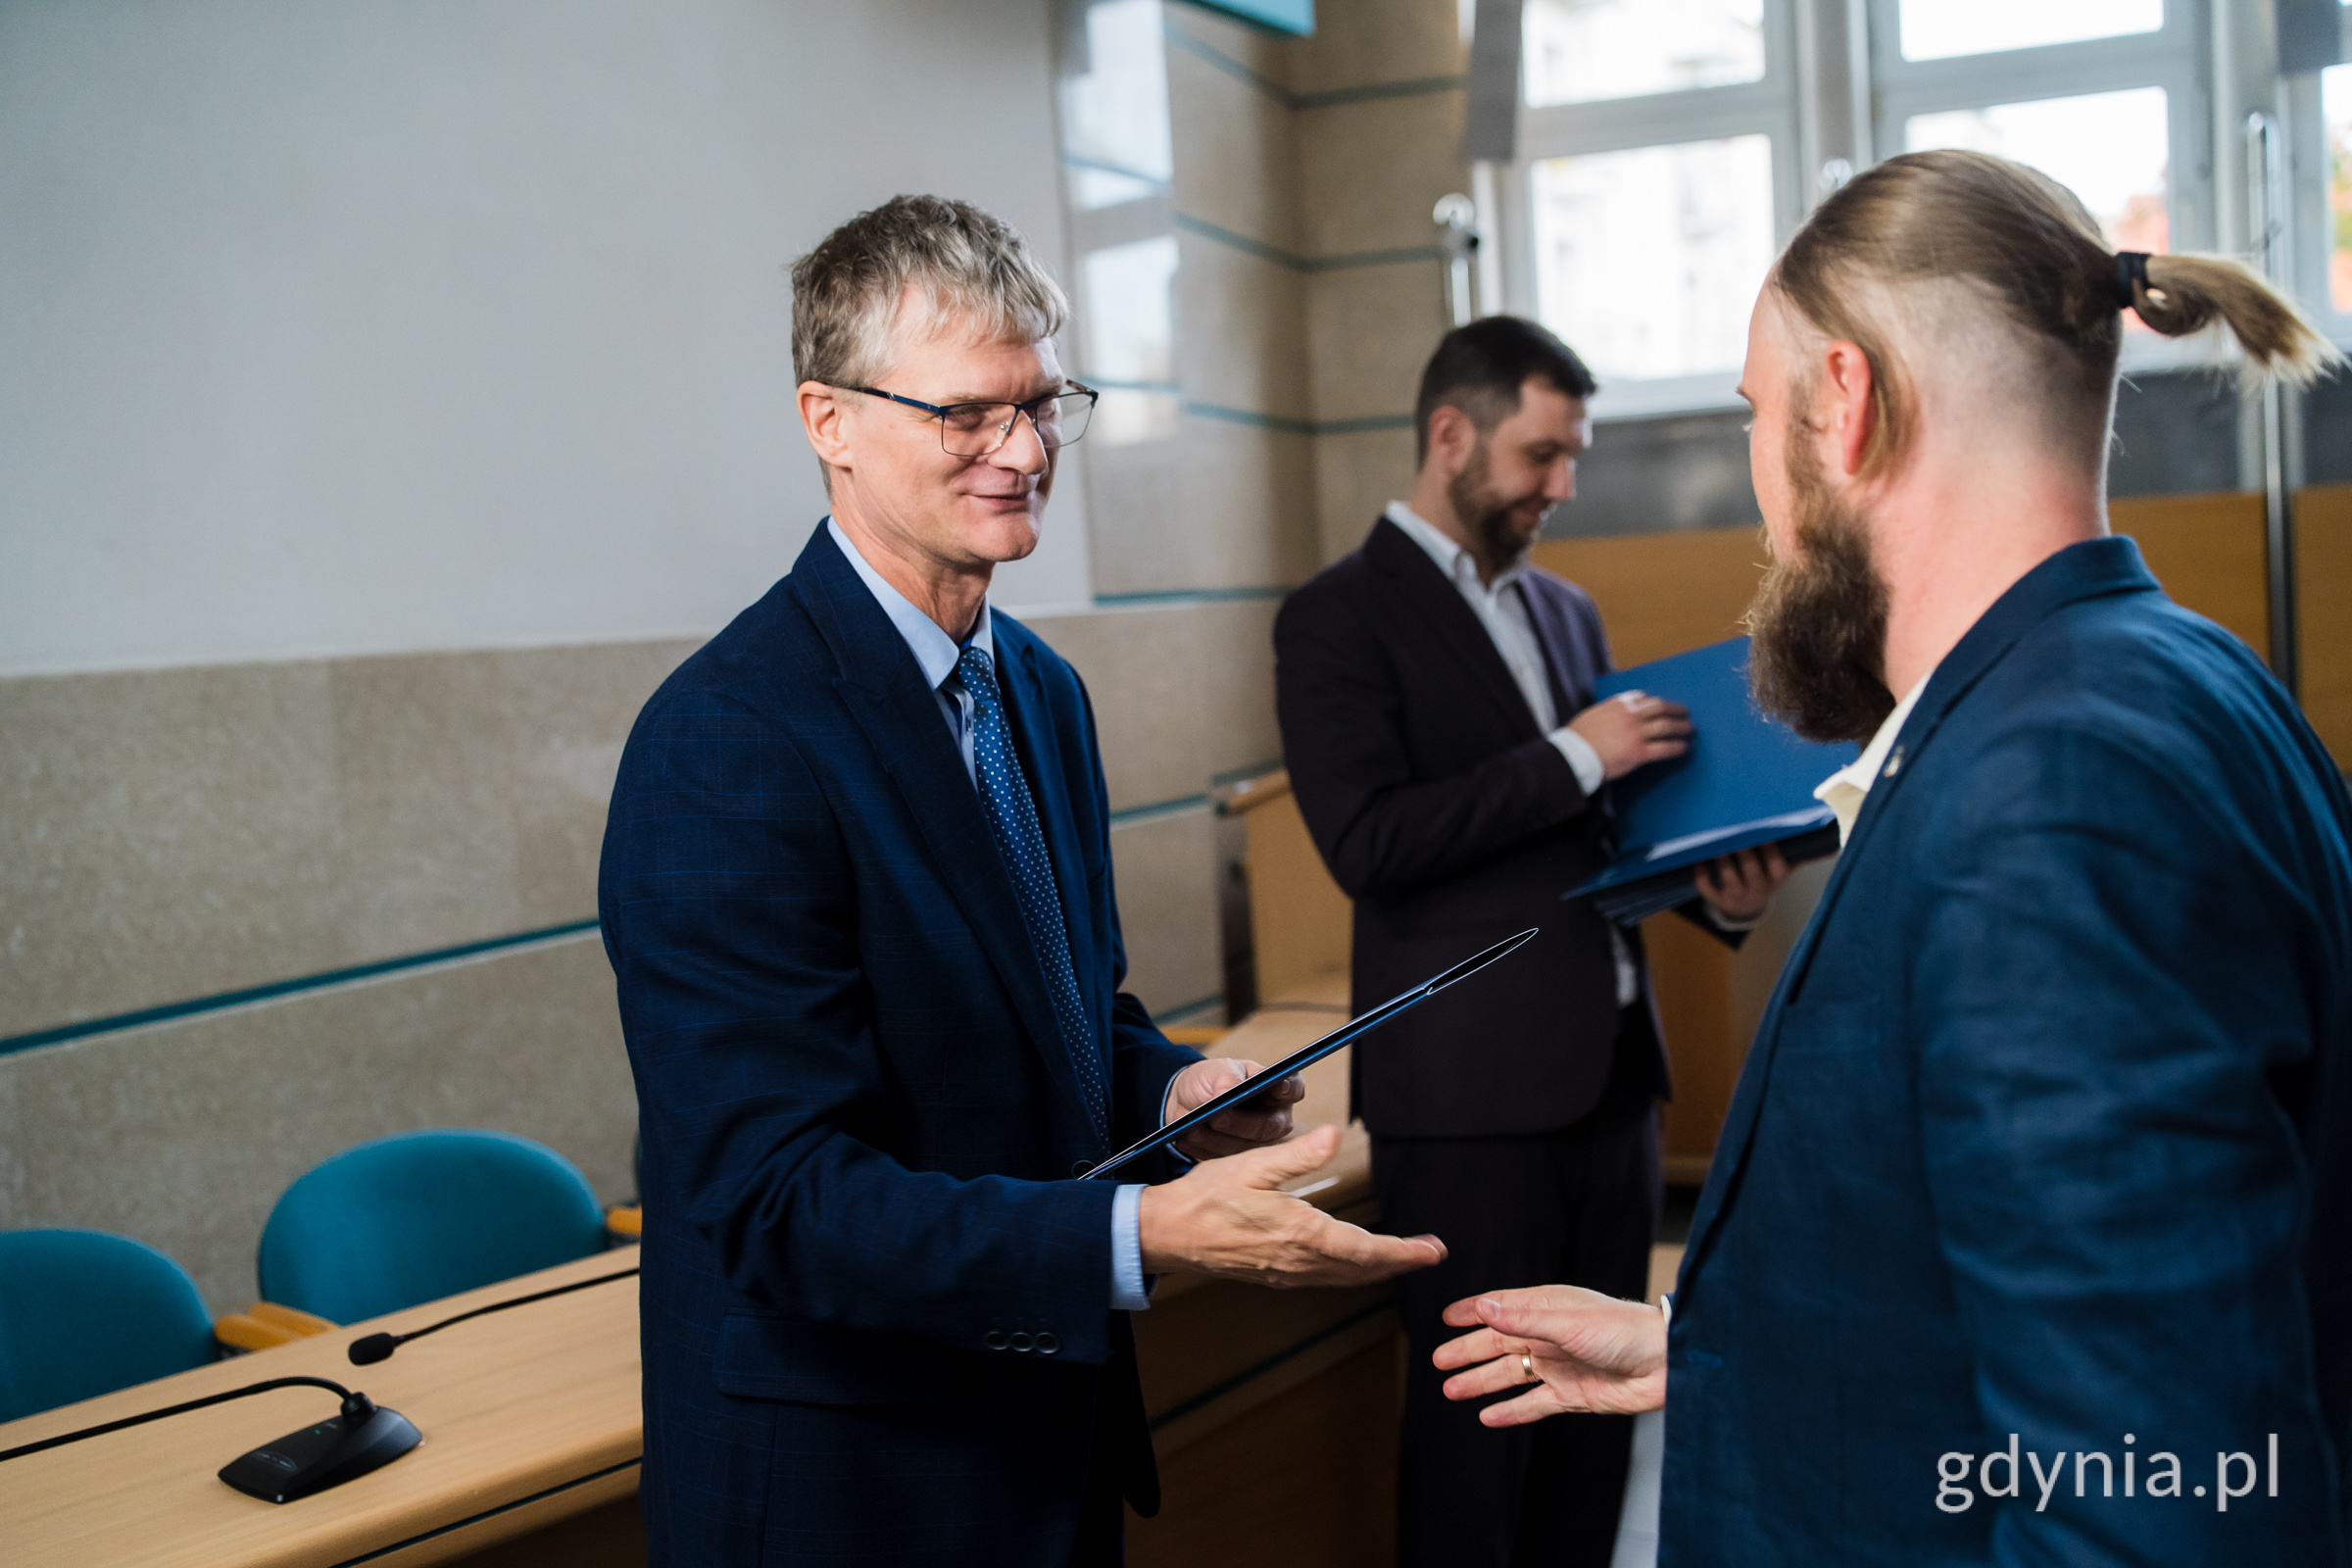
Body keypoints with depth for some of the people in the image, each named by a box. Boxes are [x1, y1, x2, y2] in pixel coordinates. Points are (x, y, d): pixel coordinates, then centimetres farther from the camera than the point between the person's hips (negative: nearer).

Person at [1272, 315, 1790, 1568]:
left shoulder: (1566, 610, 16)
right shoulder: (1340, 617, -6)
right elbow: (1365, 843, -18)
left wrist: (1716, 886, 3)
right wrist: (1571, 756, -17)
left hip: (1611, 1065, 7)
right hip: (1472, 1088, -7)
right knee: (1477, 1407, 2)